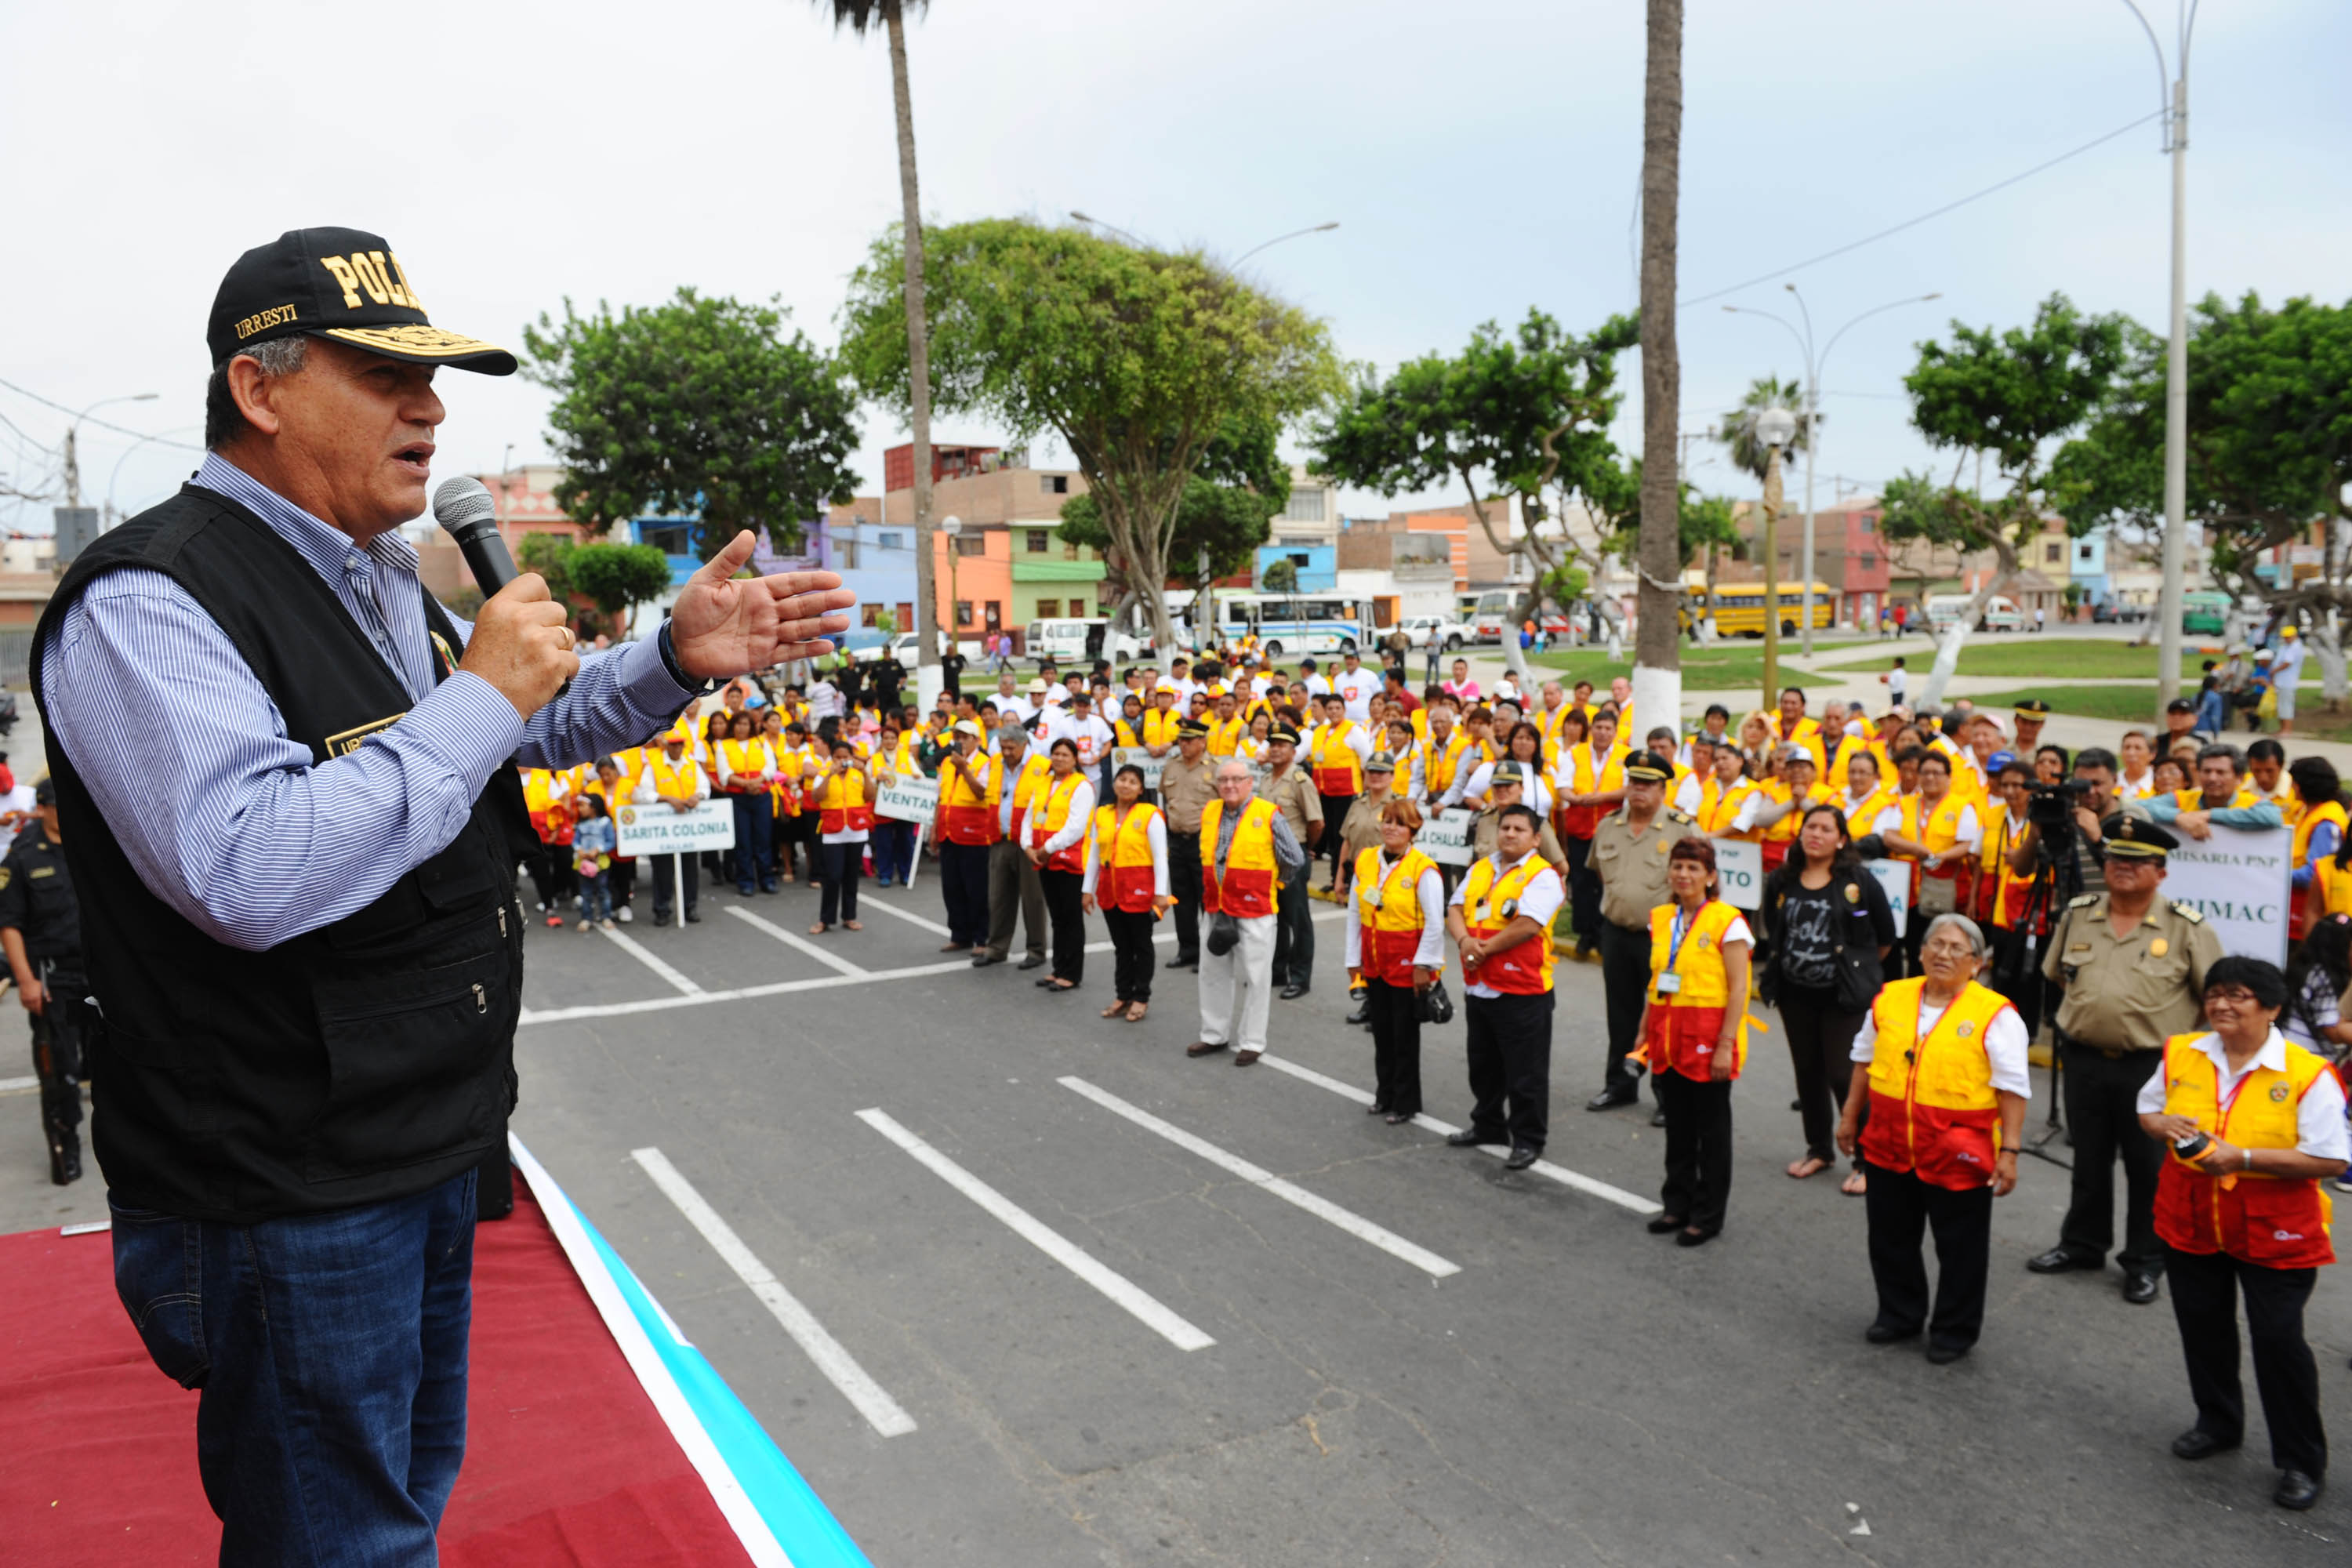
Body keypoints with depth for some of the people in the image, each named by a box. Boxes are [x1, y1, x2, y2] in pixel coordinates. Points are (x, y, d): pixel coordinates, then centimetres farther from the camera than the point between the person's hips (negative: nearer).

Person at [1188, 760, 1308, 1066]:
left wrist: (1270, 883, 8)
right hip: (1217, 908, 6)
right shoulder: (1209, 813, 6)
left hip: (1254, 912, -6)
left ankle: (1250, 1042, 12)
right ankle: (1214, 1035, 27)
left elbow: (1296, 860, -3)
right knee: (1213, 972, 13)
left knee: (1252, 977, 2)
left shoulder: (1268, 816, -11)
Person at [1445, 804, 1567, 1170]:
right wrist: (1465, 940, -14)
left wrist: (1484, 948, -15)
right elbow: (1455, 910, 7)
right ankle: (1487, 1125, 36)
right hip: (1479, 986, 7)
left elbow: (1527, 925, -21)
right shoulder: (1479, 870, 12)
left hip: (1522, 990, -7)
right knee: (1483, 1065, 20)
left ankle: (1528, 1141, 14)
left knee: (1525, 1072, 1)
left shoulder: (1543, 876, -11)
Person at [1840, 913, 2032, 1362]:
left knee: (1960, 1248, 10)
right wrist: (1850, 1117, 16)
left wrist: (2009, 1152, -13)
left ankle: (1954, 1331, 28)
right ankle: (1899, 1314, 36)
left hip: (1957, 1157, -4)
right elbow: (1865, 1061, 15)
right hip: (1889, 1147, 4)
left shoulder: (1995, 1015, -10)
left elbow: (2012, 1089, -10)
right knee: (1891, 1238, 17)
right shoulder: (1890, 1000, 4)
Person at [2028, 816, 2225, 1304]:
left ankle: (2145, 1262, 22)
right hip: (2084, 1058, 4)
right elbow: (2057, 973, 18)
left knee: (2148, 1166, 7)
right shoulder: (2078, 915, 3)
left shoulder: (2186, 927, -8)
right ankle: (2082, 1244, 32)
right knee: (2089, 1159, 17)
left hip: (2152, 1065, -3)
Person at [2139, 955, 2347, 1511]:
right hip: (2190, 1224, 5)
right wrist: (2163, 1125, -11)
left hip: (2274, 1235, -5)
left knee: (2278, 1339, 1)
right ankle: (2218, 1424, 39)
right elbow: (2147, 1110, 13)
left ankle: (2302, 1461, 19)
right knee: (2202, 1328, 17)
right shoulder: (2181, 1054, 0)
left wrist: (2244, 1157, -25)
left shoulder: (2307, 1074, -15)